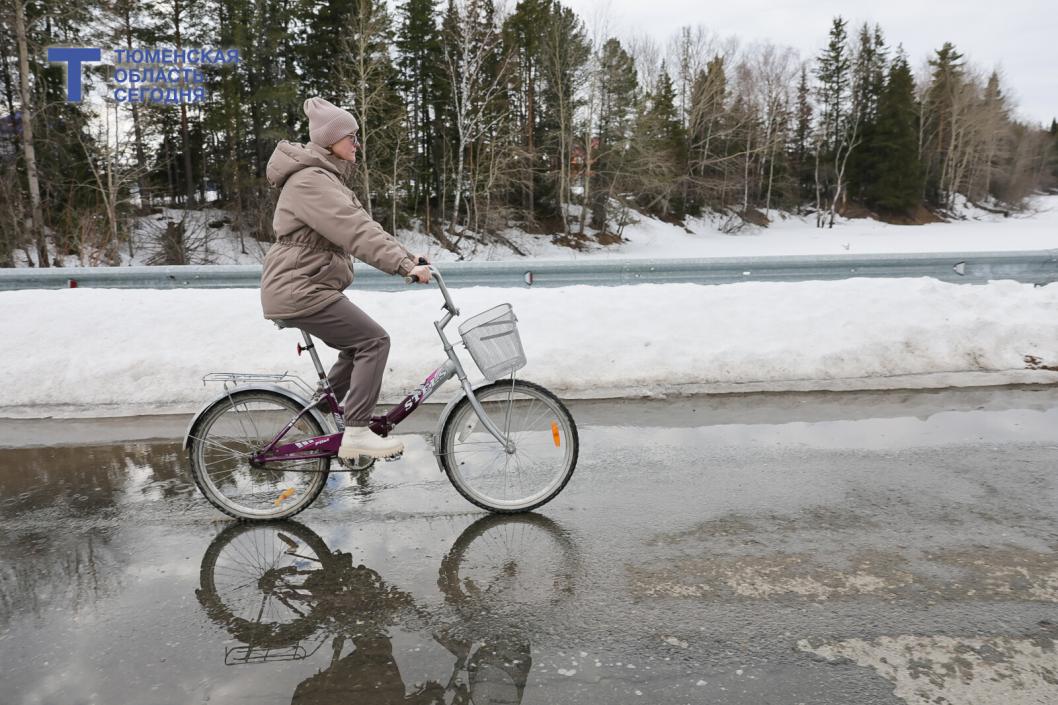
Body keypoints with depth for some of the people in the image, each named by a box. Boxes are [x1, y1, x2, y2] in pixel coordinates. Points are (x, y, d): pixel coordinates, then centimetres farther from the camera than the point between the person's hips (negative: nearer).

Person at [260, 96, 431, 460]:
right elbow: (356, 231, -28)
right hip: (300, 289, -10)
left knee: (358, 346, 16)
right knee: (374, 340, -13)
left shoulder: (327, 177, 18)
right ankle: (356, 433, -9)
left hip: (305, 285, 10)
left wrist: (408, 255, 5)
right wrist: (405, 266, -32)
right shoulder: (309, 180, -17)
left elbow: (363, 225, 13)